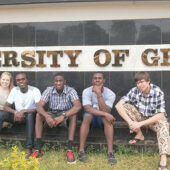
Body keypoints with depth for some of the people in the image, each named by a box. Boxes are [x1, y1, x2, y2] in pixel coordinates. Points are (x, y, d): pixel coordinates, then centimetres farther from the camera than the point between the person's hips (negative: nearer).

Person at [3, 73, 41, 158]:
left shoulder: (35, 90, -14)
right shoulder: (14, 90, -3)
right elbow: (5, 107, -6)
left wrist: (23, 111, -34)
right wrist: (16, 112, -26)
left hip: (30, 114, -3)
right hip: (17, 115, 4)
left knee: (30, 115, -39)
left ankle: (29, 148, -39)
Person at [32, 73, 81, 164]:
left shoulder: (70, 91, -17)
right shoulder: (49, 90, -10)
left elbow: (78, 106, -32)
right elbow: (39, 106, -20)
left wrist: (63, 116, -45)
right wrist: (47, 116, -41)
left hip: (66, 113, -2)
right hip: (52, 114, 2)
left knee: (73, 115, -35)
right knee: (38, 115, -25)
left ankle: (70, 150, -35)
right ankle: (38, 150, -26)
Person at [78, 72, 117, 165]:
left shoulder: (110, 94, -14)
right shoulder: (87, 91, -13)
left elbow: (105, 111, -28)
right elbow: (87, 109, -27)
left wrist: (99, 94, -34)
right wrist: (105, 114, -37)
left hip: (102, 119, 0)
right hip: (91, 117, 0)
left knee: (107, 117, -35)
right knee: (87, 115, -35)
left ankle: (110, 151, -36)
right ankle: (81, 151, -33)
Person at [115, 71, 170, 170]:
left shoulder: (158, 92, -23)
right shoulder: (135, 91, -16)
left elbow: (161, 115, -28)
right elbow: (118, 105, -22)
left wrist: (140, 124, -33)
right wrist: (130, 122, -33)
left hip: (155, 119, -3)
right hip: (141, 117, 3)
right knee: (124, 106, -18)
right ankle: (139, 135, -7)